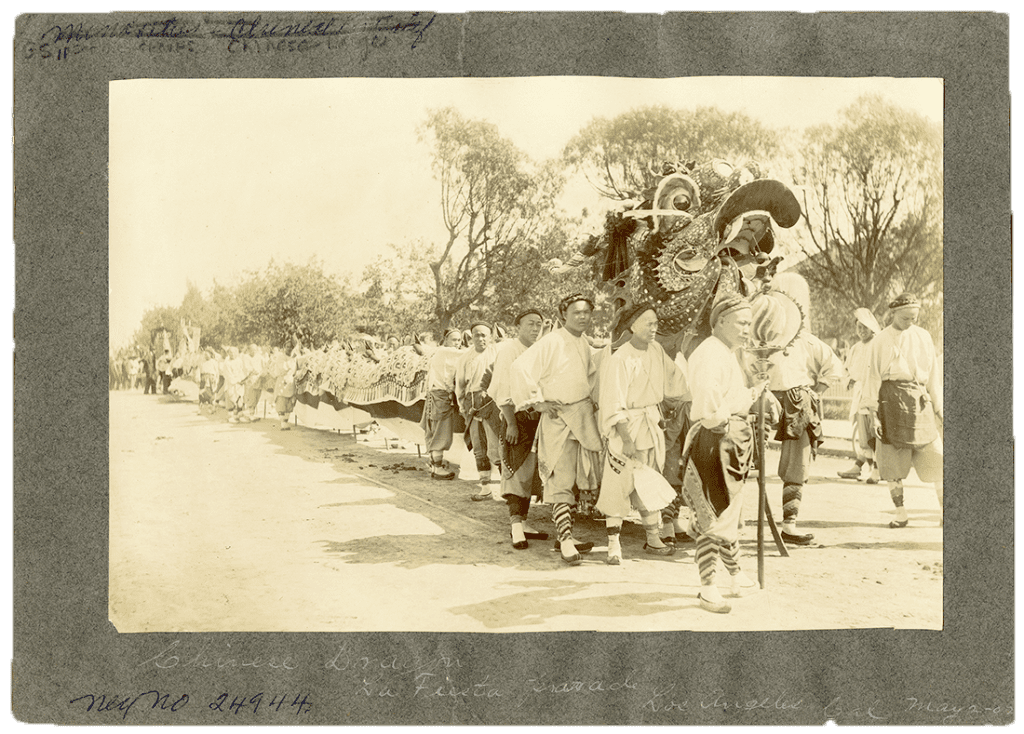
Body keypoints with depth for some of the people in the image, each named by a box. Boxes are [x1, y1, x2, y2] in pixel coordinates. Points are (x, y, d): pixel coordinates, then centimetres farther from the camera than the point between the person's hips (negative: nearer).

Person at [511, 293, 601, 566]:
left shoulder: (585, 347, 12)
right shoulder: (551, 342, -12)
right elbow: (521, 367, -17)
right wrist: (537, 401, -16)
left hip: (583, 415, 8)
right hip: (557, 417, -8)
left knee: (573, 477, 11)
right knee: (560, 480, -10)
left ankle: (564, 536, 21)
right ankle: (566, 541, -14)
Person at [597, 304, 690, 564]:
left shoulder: (656, 350, 5)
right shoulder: (619, 359, -16)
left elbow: (673, 377, 21)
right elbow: (615, 403, -19)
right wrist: (626, 438, -24)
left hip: (652, 424, 7)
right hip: (626, 426, -7)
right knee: (619, 485, -7)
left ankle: (653, 538, 25)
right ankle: (613, 545, -1)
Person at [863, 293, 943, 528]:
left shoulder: (923, 337, 12)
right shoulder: (880, 341, 5)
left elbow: (933, 373, 15)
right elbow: (874, 376, 4)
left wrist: (939, 406, 12)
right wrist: (875, 412, -3)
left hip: (918, 400, 2)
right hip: (891, 399, -1)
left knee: (934, 456, -4)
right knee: (892, 462, -1)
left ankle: (944, 509, 5)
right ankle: (900, 513, 8)